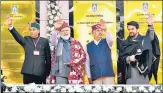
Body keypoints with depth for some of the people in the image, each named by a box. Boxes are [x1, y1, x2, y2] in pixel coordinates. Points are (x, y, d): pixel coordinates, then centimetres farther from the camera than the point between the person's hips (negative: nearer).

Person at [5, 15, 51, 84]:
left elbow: (48, 58, 7)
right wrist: (10, 26, -28)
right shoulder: (26, 40, 9)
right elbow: (18, 37, -11)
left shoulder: (44, 41, 6)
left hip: (40, 73, -1)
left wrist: (47, 73, 6)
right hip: (27, 72, 1)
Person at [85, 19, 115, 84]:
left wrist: (105, 30, -37)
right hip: (95, 77, 1)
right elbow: (87, 63, 8)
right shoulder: (88, 46, 8)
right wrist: (89, 77, 2)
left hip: (108, 75, 0)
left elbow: (111, 39, -19)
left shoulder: (106, 42, 7)